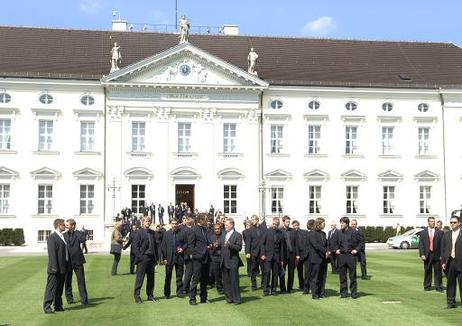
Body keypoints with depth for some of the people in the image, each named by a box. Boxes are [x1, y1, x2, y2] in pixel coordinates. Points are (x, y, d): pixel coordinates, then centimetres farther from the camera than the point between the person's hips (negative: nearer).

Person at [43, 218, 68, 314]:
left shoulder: (62, 237, 17)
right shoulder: (52, 237, -12)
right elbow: (52, 253, -18)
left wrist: (66, 266, 17)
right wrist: (54, 268, -23)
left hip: (63, 268, 9)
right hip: (56, 269, -9)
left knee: (60, 288, 13)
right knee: (51, 287, -4)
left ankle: (58, 306, 20)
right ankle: (47, 307, 0)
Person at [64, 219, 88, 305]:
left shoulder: (78, 233, -1)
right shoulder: (64, 235, 5)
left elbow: (82, 240, -21)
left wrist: (81, 230, -16)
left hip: (77, 260, -2)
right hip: (67, 261, 2)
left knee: (81, 280, 0)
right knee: (67, 281, 9)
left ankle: (84, 299, 5)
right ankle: (69, 298, 21)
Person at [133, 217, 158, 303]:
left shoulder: (152, 232, 13)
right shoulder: (140, 232, -3)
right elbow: (135, 245, -5)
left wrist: (156, 257, 8)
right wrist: (139, 256, -13)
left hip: (151, 258, 6)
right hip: (143, 258, -5)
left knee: (151, 278, 9)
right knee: (140, 278, -2)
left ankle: (150, 295, 17)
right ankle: (136, 296, 4)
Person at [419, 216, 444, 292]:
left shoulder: (440, 232, 3)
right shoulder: (423, 232, 5)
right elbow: (421, 244, 2)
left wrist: (442, 255, -5)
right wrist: (422, 254, -8)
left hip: (437, 255, 0)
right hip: (427, 255, 0)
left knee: (438, 271, 1)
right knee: (427, 271, 7)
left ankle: (438, 287, 9)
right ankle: (427, 286, 16)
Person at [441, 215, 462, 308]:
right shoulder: (446, 234, 12)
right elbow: (443, 249, 12)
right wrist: (443, 262, 5)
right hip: (449, 262, 4)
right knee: (450, 283, 8)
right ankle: (451, 302, 16)